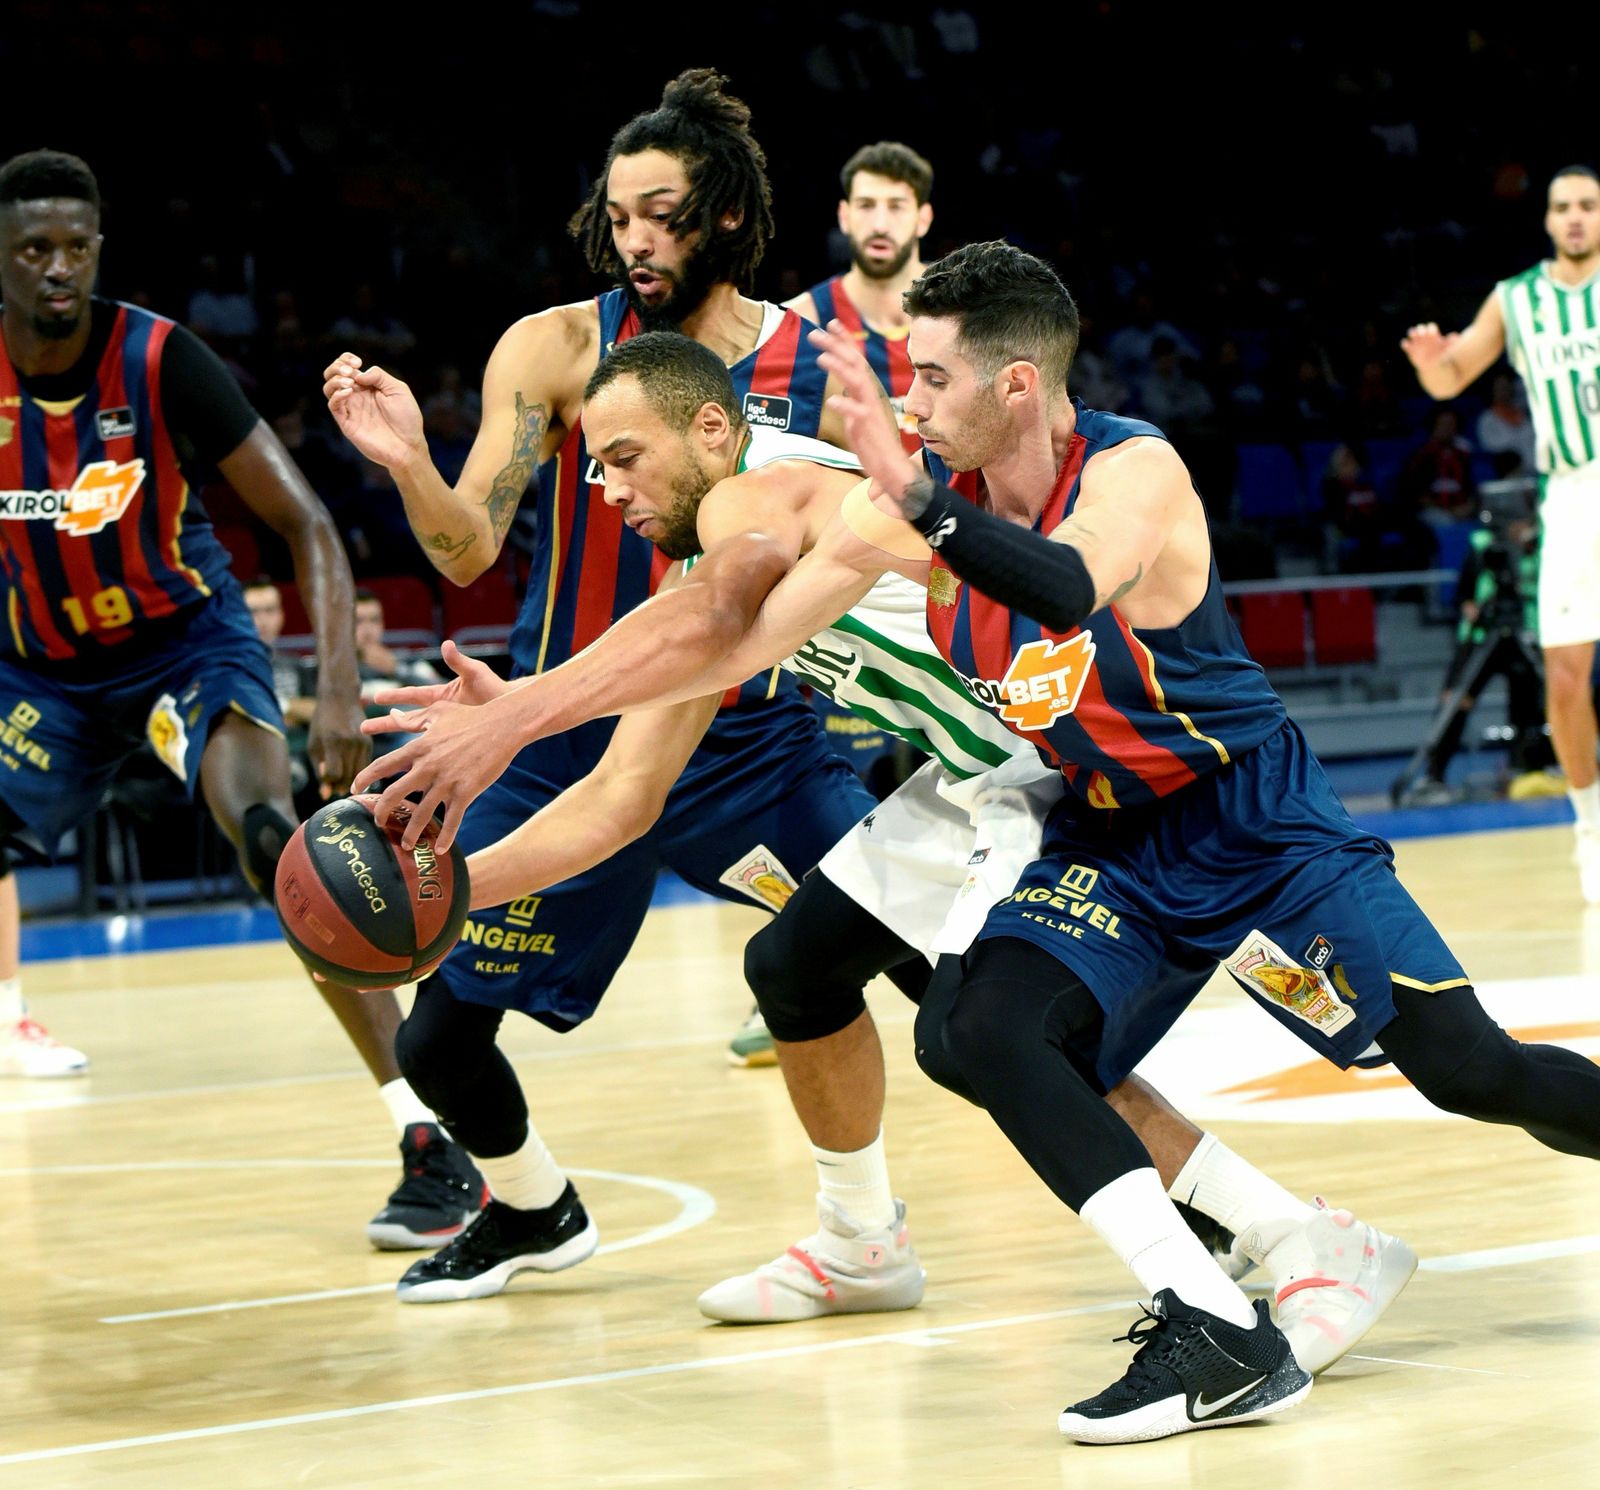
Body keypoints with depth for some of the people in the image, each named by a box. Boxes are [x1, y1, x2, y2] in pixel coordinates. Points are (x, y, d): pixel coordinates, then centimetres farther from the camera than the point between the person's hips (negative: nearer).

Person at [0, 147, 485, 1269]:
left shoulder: (161, 361, -22)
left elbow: (307, 524, -21)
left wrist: (340, 694, -32)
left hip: (186, 637, -4)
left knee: (287, 857, -26)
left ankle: (433, 1151, -27)